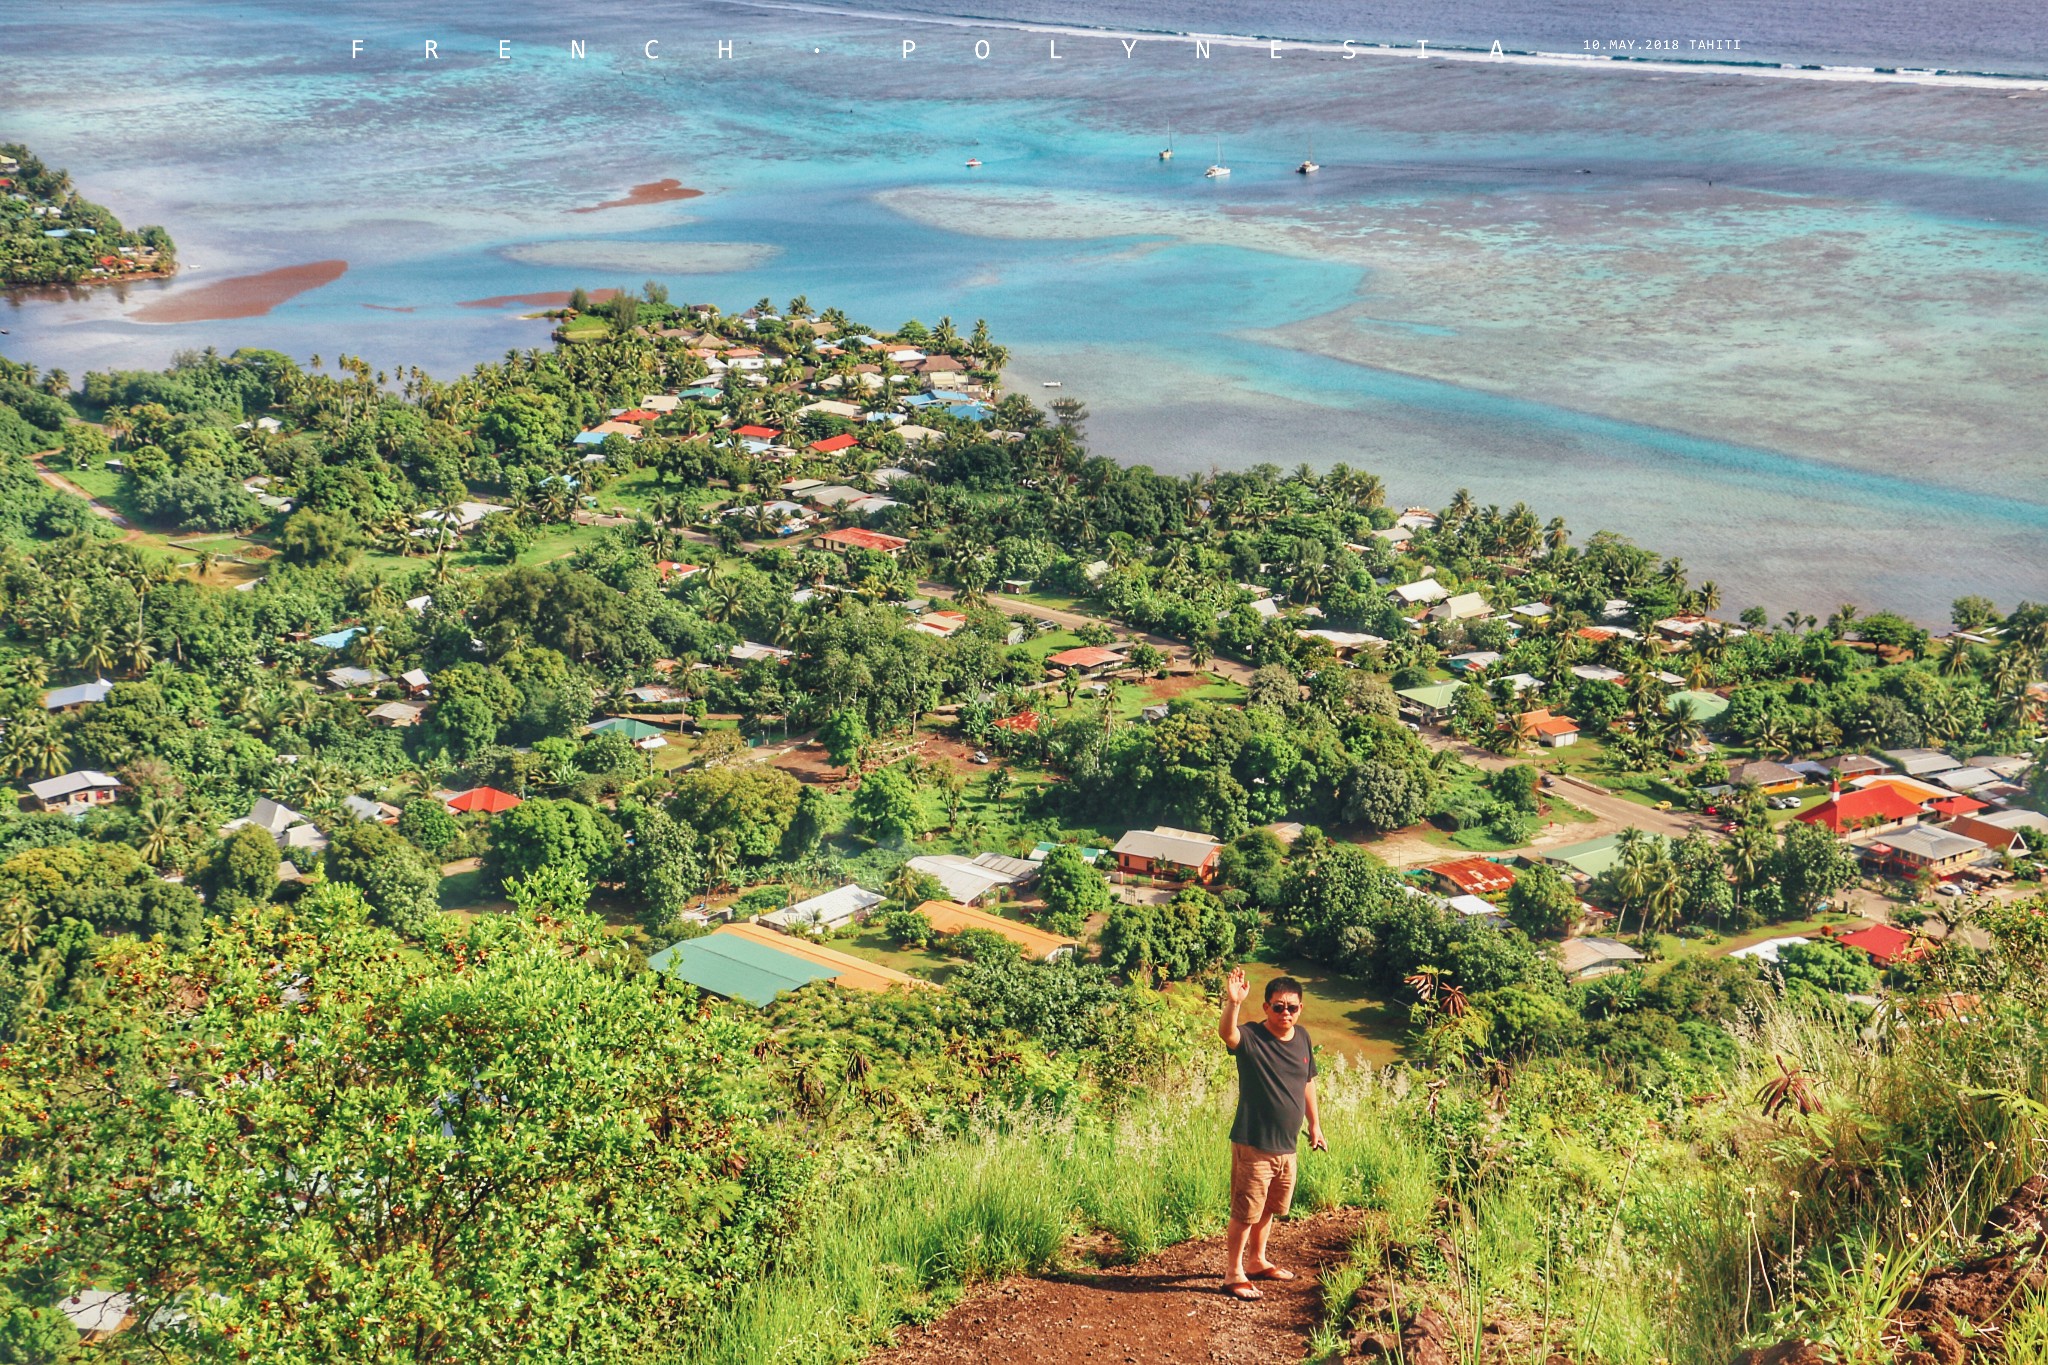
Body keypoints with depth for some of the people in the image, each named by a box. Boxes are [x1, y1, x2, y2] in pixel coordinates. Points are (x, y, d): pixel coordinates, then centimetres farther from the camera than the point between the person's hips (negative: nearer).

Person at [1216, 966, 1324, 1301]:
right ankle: (1233, 1273, 14)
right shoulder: (1251, 1037, -16)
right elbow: (1226, 1033, -39)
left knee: (1268, 1210, 21)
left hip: (1287, 1145, 7)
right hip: (1253, 1145, -7)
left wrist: (1314, 1124, 18)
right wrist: (1233, 1004, -57)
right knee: (1245, 1212, 1)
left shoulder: (1301, 1037, 4)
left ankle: (1256, 1261, 38)